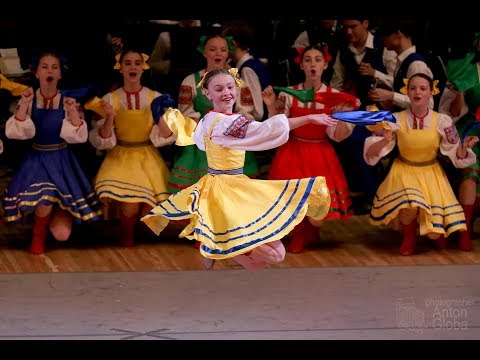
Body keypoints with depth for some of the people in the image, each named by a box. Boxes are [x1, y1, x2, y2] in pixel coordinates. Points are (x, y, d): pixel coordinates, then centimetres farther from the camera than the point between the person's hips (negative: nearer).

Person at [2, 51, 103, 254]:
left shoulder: (69, 101, -4)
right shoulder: (28, 100, -3)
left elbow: (78, 137, -13)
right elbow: (16, 133, -14)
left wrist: (73, 112, -29)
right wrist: (24, 105, -25)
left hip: (61, 163, 0)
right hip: (36, 160, 0)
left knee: (62, 234, -9)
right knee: (44, 201, -34)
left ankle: (61, 212, 29)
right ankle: (38, 234, 1)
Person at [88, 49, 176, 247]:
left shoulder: (155, 98, 1)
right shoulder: (110, 99, 0)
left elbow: (165, 137, -1)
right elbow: (101, 140, -2)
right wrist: (110, 118, -19)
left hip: (148, 156, 1)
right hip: (120, 157, -1)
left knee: (151, 209, -19)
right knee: (129, 206, -24)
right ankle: (127, 236, 9)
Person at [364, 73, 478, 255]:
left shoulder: (442, 122, -9)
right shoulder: (396, 120, -11)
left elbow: (456, 156, -1)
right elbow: (370, 153, -11)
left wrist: (464, 147, -23)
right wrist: (385, 141, -31)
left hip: (431, 173, 1)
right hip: (404, 171, -1)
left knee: (434, 233, -15)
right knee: (409, 207, -36)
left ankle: (438, 233, 26)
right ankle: (409, 237, -1)